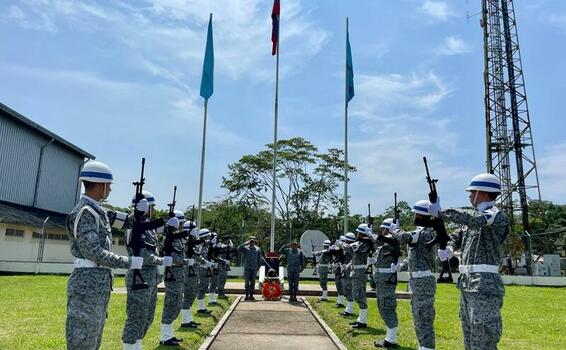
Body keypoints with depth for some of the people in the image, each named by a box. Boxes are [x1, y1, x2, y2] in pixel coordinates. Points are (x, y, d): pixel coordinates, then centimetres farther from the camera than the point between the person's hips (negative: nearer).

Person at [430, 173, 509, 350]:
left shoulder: (497, 216, -10)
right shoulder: (472, 217, 17)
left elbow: (475, 219, -29)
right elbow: (456, 236, 19)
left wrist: (440, 212, -24)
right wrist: (448, 248, -4)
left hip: (484, 285, -9)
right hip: (467, 283, 9)